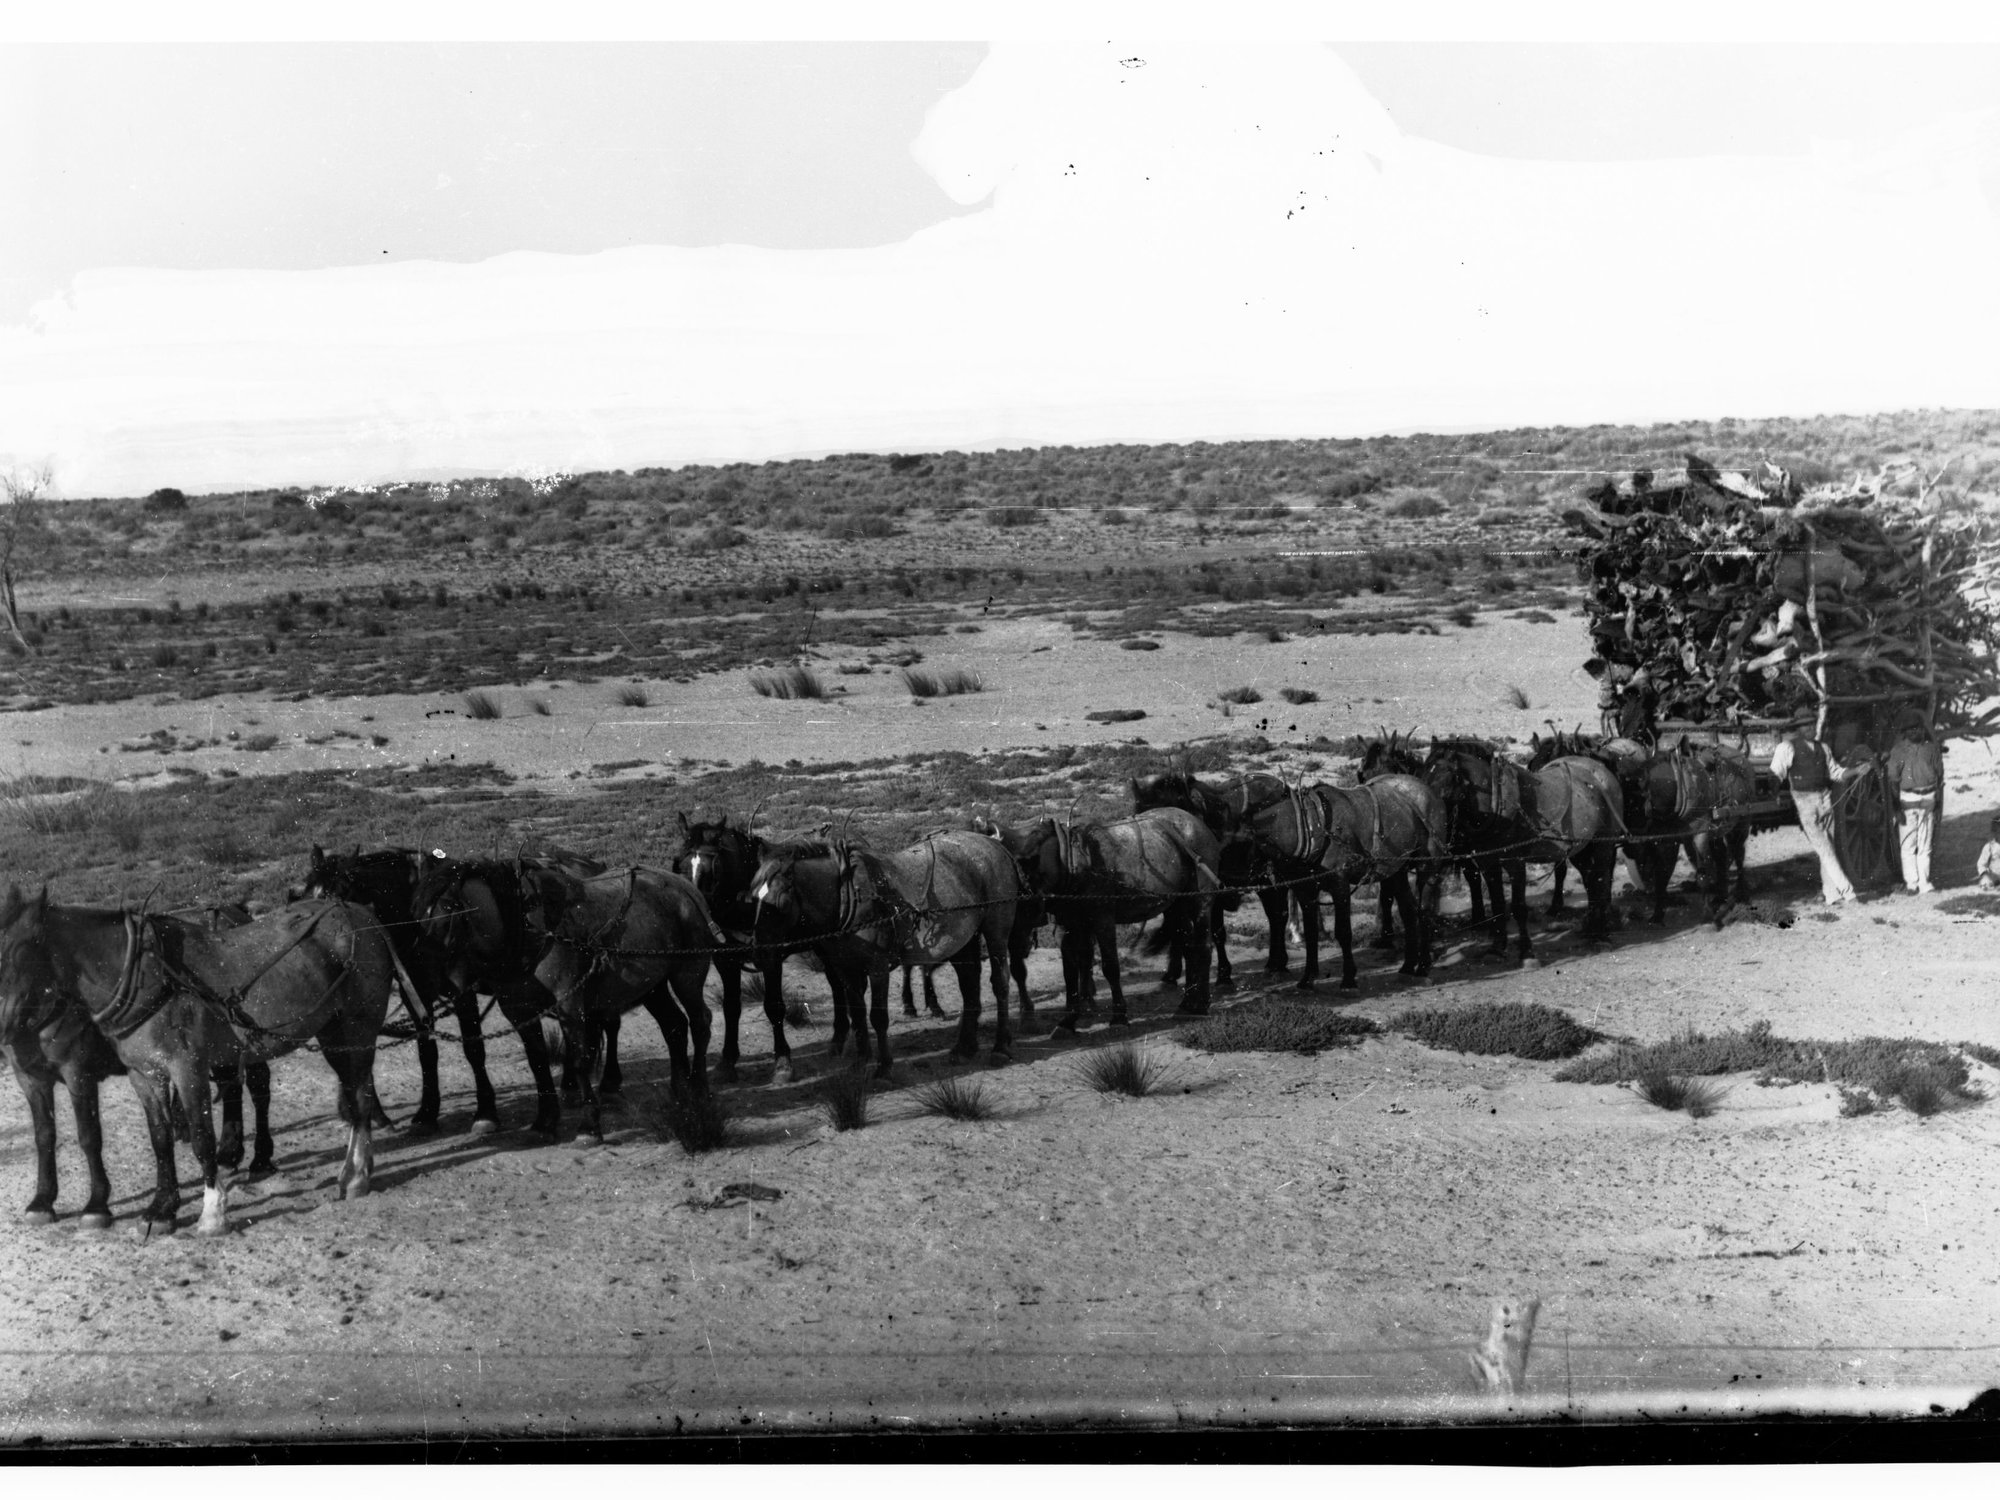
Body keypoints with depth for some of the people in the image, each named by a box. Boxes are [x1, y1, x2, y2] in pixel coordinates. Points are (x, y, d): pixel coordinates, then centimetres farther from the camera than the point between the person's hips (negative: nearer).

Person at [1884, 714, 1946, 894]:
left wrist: (1939, 804, 9)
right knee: (1908, 844, -2)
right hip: (1907, 797, -2)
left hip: (1928, 799, 2)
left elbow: (1940, 776, 11)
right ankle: (1911, 883, 2)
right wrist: (1897, 807, -5)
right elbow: (1892, 780, 0)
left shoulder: (1932, 748, 5)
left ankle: (1924, 883, 8)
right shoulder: (1899, 750, 0)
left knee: (1925, 845, 4)